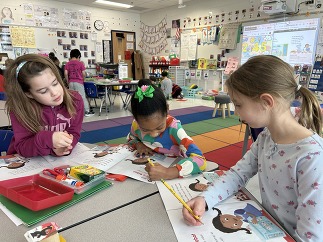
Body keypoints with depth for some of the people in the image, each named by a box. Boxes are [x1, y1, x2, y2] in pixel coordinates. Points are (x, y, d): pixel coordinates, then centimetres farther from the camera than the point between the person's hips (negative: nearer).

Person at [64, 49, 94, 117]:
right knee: (82, 97, 2)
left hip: (71, 82, 3)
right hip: (79, 82, -3)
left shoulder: (67, 64, 4)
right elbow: (83, 73, -6)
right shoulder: (80, 63, -3)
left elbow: (65, 73, -4)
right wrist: (83, 79, 11)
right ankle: (87, 111, 5)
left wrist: (68, 81, 7)